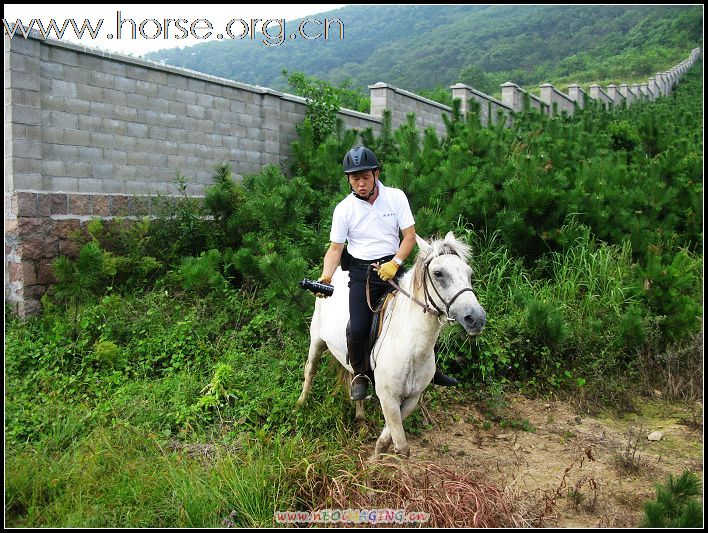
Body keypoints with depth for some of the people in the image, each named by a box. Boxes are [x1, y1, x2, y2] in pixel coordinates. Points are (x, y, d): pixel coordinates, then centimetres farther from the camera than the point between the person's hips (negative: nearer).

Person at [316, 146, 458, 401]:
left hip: (393, 267, 2)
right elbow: (335, 248, 0)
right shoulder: (343, 209, -3)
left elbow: (410, 236, -2)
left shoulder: (396, 197, -2)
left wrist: (395, 264, -17)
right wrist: (326, 277, -17)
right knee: (358, 329, -20)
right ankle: (359, 375, 9)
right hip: (361, 272, -1)